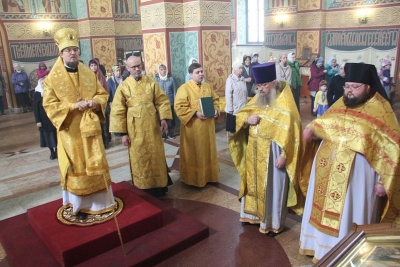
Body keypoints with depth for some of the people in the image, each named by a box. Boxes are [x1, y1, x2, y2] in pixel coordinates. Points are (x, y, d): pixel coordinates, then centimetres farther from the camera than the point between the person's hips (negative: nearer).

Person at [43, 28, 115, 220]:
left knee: (96, 165, 9)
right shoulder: (52, 78, -5)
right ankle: (79, 205, 19)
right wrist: (73, 106, -21)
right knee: (76, 168, 5)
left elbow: (103, 94, 10)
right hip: (70, 130, -3)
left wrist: (95, 101, -13)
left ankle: (101, 201, 24)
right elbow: (49, 105, -8)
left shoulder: (89, 73, 6)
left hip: (90, 127, 3)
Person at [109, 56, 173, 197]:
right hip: (135, 129, -2)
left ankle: (159, 185, 24)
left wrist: (164, 118, -10)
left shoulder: (151, 82, 3)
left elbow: (162, 101, 4)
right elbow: (118, 111, -4)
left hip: (152, 127, 2)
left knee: (156, 156, 9)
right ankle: (143, 188, 22)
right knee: (139, 158, 7)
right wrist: (123, 133, -7)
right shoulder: (123, 86, -3)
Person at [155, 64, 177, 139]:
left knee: (171, 118, 4)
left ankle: (170, 134, 17)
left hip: (170, 102, 1)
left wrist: (175, 101, 2)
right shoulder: (156, 79, -2)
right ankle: (162, 134, 16)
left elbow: (174, 90, 4)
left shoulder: (171, 78, 2)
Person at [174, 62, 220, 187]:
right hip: (192, 127, -6)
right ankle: (193, 178, 19)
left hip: (207, 125, 6)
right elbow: (179, 107, -17)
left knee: (208, 151, 16)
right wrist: (195, 113, -23)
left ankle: (208, 175, 32)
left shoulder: (207, 86, 9)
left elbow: (215, 99, 18)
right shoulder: (184, 88, -11)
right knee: (193, 153, 5)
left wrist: (216, 110, -3)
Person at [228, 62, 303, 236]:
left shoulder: (285, 104, -13)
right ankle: (254, 214, 36)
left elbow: (291, 131, -17)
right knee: (254, 184, 18)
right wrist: (247, 119, -12)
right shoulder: (257, 99, 7)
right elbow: (240, 114, 12)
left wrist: (283, 155, -21)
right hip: (253, 152, 7)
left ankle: (273, 223, 22)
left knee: (272, 188, 6)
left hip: (272, 153, -6)